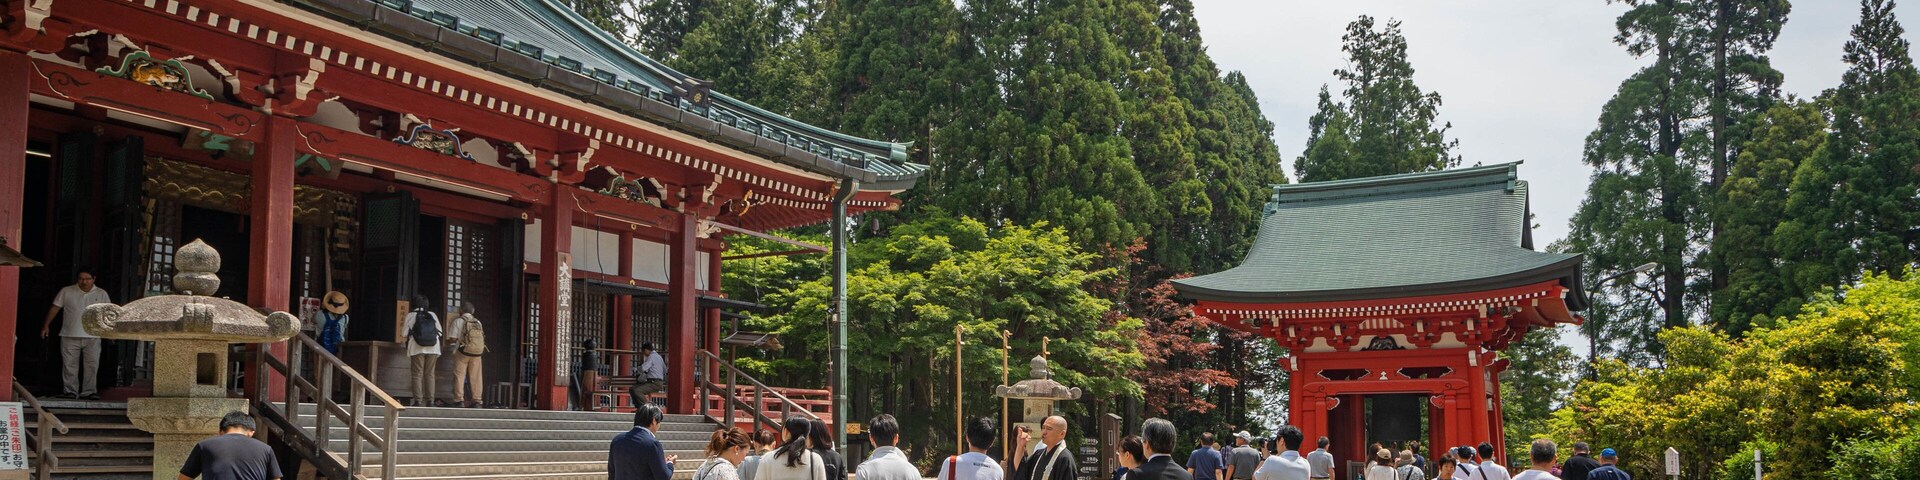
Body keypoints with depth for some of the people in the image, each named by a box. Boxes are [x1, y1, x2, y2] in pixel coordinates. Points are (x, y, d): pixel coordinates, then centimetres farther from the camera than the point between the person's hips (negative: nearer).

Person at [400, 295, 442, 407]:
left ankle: (418, 400, -7)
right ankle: (430, 400, 1)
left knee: (417, 374, 0)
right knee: (430, 374, 5)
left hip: (418, 348, -2)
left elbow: (404, 332, 3)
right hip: (433, 348, 2)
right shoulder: (432, 315, 8)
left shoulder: (411, 315, 1)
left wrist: (402, 326, 23)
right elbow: (439, 332, 8)